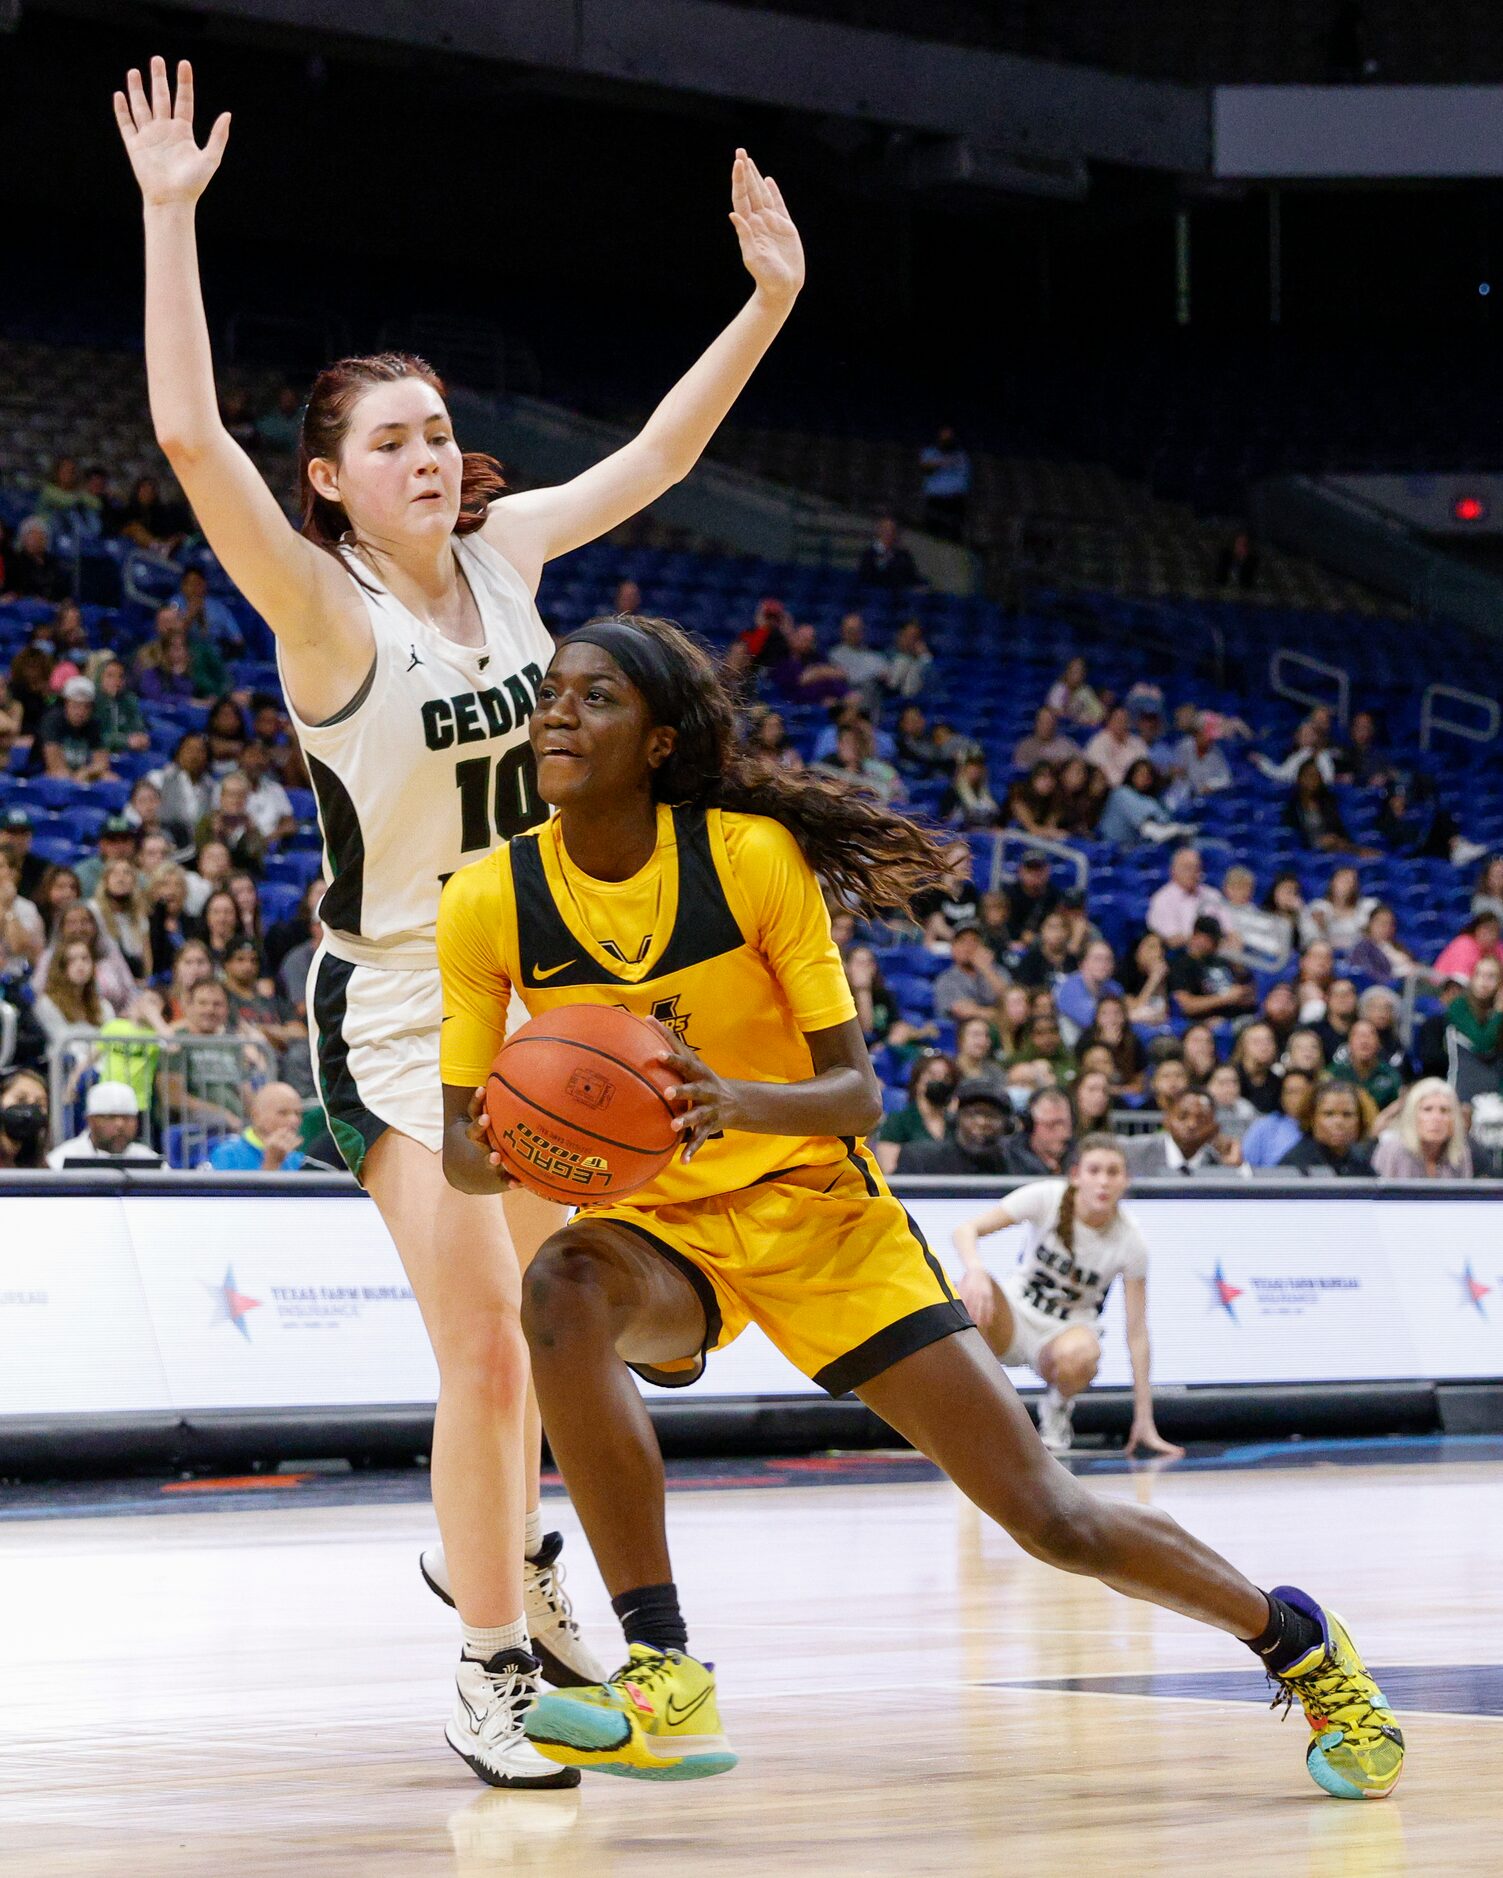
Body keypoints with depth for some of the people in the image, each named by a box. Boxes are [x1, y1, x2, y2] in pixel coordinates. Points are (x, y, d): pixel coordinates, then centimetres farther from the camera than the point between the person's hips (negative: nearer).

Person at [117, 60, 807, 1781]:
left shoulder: (503, 550, 0)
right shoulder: (325, 604, -18)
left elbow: (655, 455, 12)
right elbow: (188, 436, -32)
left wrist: (767, 302, 7)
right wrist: (169, 218, -36)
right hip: (400, 1012, -7)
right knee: (485, 1349, -12)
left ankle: (495, 1550, 46)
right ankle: (487, 1676, 1)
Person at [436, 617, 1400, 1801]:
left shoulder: (754, 857, -15)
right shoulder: (489, 905, -10)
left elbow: (856, 1091, -14)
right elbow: (461, 1146, -5)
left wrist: (739, 1104, -36)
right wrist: (501, 1149, -30)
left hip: (813, 1207, -1)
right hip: (657, 1224, 2)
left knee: (1046, 1513, -4)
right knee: (564, 1291, -36)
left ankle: (1299, 1642, 22)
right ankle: (666, 1681, -32)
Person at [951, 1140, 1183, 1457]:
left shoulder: (1130, 1239, -15)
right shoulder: (1047, 1198, -17)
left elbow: (1137, 1331, -11)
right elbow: (965, 1230, -20)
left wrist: (1144, 1421, -13)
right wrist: (975, 1271, -44)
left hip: (1066, 1331, 0)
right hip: (1016, 1317, 0)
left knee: (1077, 1356, -39)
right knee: (974, 1287, -36)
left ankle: (1057, 1407, -2)